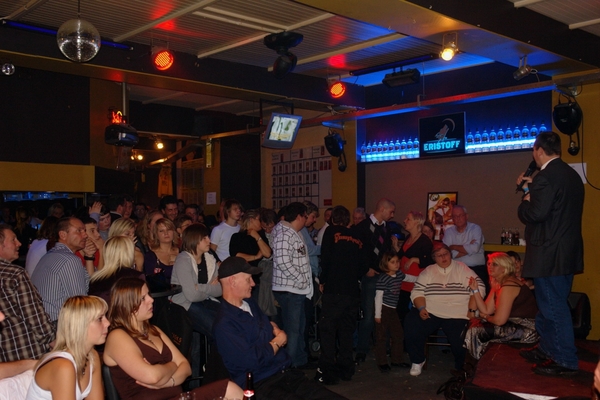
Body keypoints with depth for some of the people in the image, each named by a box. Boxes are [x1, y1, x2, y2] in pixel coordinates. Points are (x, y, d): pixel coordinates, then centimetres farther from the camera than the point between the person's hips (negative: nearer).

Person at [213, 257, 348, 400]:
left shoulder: (250, 304, 14)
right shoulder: (224, 324, -13)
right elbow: (252, 360, -19)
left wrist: (275, 330, 5)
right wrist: (278, 341, -2)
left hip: (286, 373, 8)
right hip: (260, 385, -7)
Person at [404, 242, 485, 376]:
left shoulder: (462, 269, 5)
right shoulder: (428, 271, 11)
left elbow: (479, 288, -1)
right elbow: (417, 291, 6)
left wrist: (471, 311, -11)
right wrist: (421, 308, -12)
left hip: (457, 315, -1)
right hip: (430, 312, 2)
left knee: (460, 341, -25)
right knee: (411, 325, -24)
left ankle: (461, 368, 11)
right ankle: (418, 361, 3)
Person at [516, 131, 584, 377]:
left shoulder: (546, 177, -19)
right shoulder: (571, 174, 12)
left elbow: (535, 213, -25)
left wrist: (526, 200, -5)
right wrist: (532, 187, 22)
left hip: (549, 255, -10)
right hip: (568, 253, 10)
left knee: (554, 308, -1)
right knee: (552, 305, 19)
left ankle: (566, 361, 7)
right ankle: (548, 350, 31)